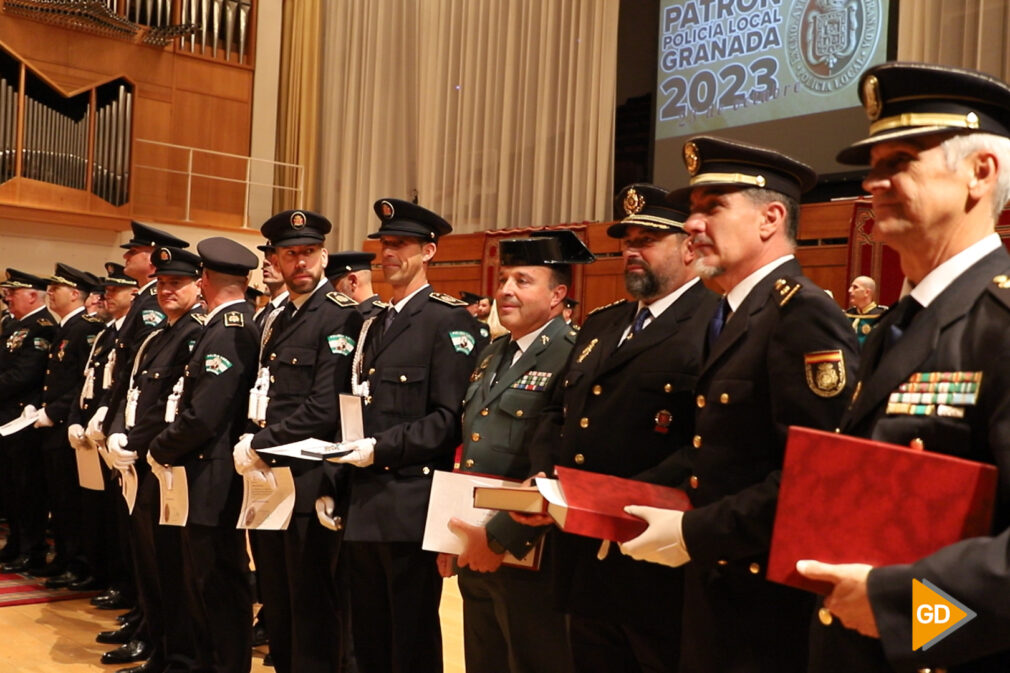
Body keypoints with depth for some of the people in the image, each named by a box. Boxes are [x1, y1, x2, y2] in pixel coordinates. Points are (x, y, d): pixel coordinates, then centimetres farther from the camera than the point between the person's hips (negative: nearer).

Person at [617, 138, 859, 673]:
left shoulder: (803, 313, -16)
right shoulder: (728, 316, 13)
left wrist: (696, 533, -20)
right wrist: (669, 517, 2)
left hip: (766, 599, -8)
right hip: (713, 592, 9)